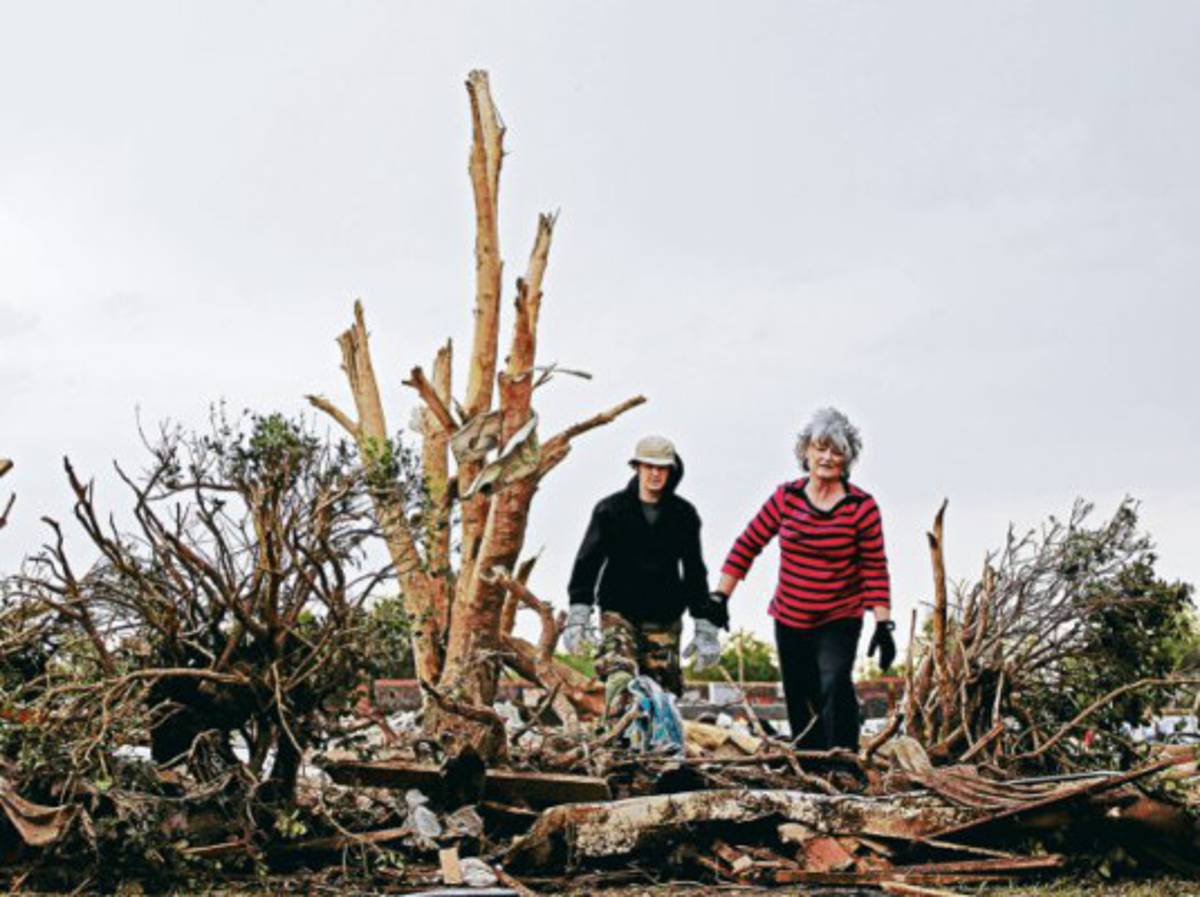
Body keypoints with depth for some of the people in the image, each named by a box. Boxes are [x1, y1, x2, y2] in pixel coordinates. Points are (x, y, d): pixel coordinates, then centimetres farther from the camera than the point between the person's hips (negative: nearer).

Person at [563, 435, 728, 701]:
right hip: (618, 612, -2)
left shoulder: (683, 514, 6)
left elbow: (695, 572, 9)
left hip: (665, 617, 2)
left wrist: (706, 627, 3)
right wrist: (578, 613, -13)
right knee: (620, 682, -25)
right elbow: (587, 561, -1)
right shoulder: (611, 509, 2)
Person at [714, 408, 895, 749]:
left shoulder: (861, 507, -9)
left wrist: (883, 623, -11)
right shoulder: (786, 498, -3)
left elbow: (875, 569, -7)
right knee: (800, 703, 10)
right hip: (790, 621, 3)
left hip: (840, 621, -3)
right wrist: (720, 598, -1)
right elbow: (747, 545, 2)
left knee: (835, 686, -23)